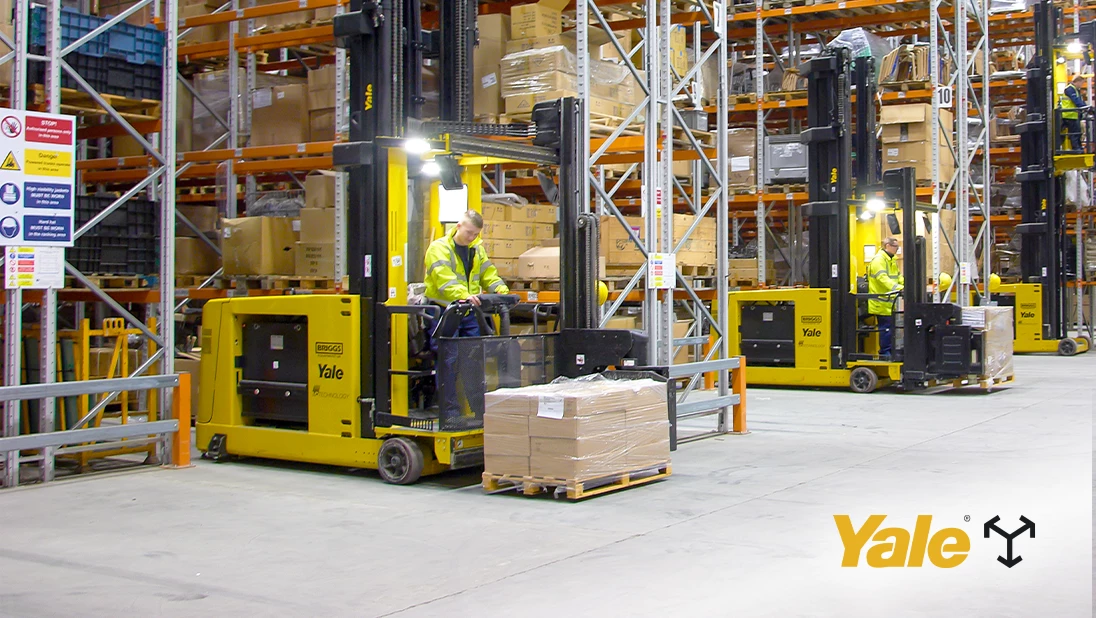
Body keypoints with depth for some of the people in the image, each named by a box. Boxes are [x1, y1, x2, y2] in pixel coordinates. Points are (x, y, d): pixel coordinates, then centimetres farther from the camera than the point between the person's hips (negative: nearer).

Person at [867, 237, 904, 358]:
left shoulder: (892, 260, 19)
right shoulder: (878, 260, -15)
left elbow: (898, 276, 22)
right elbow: (883, 278, -27)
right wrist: (898, 288, -38)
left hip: (890, 302, 10)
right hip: (882, 302, -10)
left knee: (891, 327, 13)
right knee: (886, 327, -8)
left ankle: (891, 351, 20)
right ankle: (885, 352, -2)